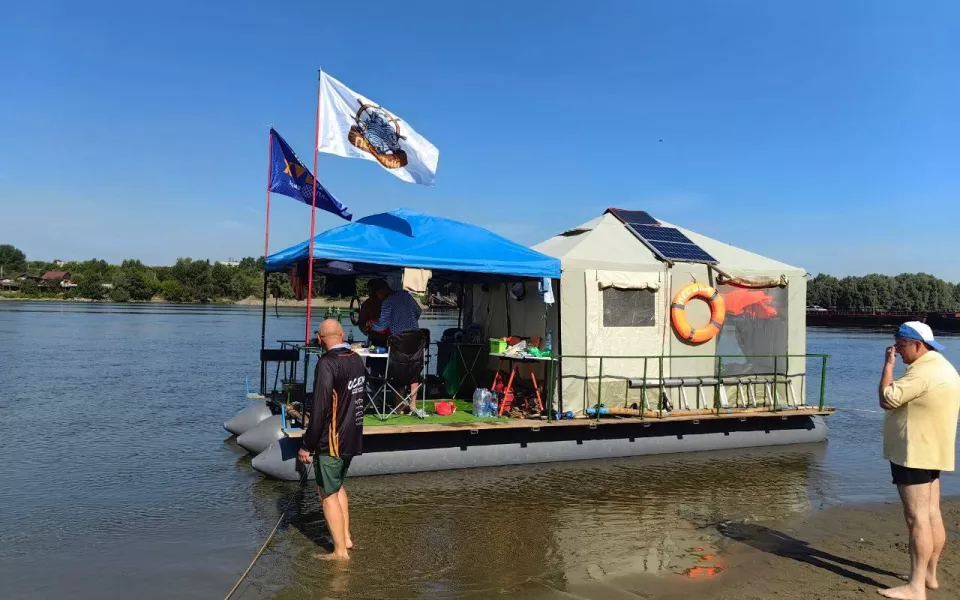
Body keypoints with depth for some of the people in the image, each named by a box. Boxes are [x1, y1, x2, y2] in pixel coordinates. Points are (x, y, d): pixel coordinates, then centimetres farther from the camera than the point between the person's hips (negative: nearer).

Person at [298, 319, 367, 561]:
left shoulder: (327, 363, -19)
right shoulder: (357, 360, 4)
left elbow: (320, 409, -22)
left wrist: (306, 445, -15)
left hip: (331, 440, -8)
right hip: (353, 438, 8)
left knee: (328, 494, 5)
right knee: (337, 485, 24)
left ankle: (341, 551, 11)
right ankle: (346, 537, 28)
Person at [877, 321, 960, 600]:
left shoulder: (923, 371, -21)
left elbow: (887, 400, -21)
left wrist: (888, 364, -14)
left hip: (915, 454, -11)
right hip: (929, 452, 11)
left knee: (917, 518, -9)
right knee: (931, 516, 14)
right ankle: (929, 575, 23)